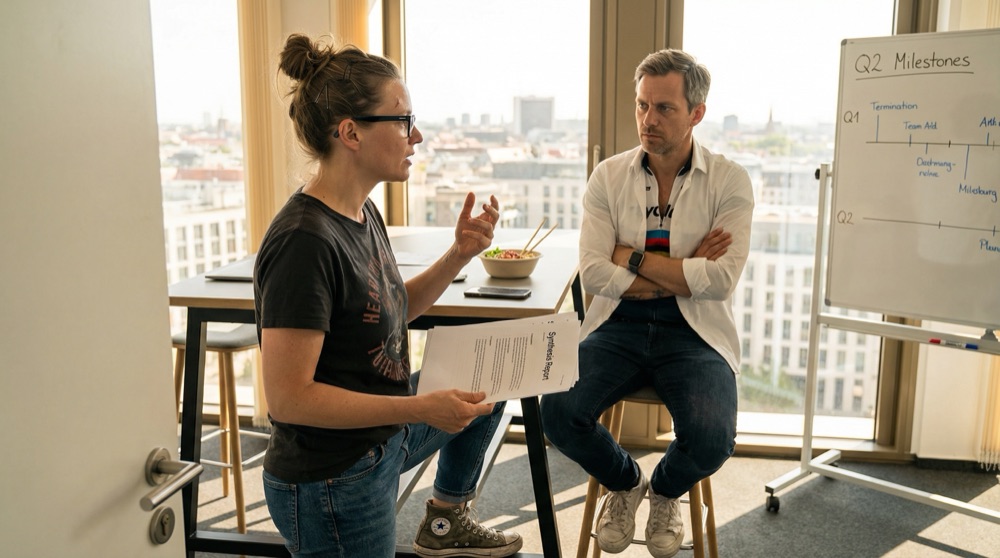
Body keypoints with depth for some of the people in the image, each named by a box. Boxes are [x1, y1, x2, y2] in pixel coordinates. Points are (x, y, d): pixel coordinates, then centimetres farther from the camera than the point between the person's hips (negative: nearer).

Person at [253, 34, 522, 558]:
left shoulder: (361, 212, 0)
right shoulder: (304, 241, -28)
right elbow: (287, 397, -28)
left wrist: (459, 254, -3)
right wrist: (422, 409, -28)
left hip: (383, 437, 9)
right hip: (332, 482, -9)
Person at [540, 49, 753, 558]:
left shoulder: (729, 181, -2)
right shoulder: (608, 177, 2)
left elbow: (720, 279, -14)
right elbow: (594, 274, -8)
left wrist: (633, 257, -11)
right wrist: (683, 275, -12)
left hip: (694, 333, -1)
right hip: (618, 327, 2)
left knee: (711, 438, -27)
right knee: (558, 412, -23)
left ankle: (664, 490, 15)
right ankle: (624, 482, 14)